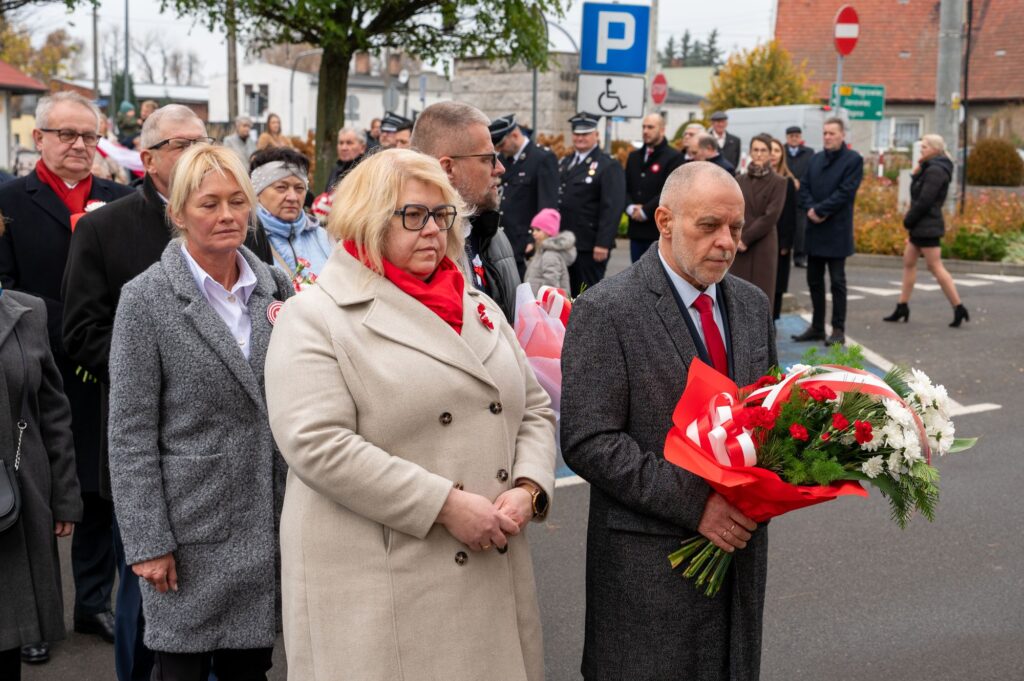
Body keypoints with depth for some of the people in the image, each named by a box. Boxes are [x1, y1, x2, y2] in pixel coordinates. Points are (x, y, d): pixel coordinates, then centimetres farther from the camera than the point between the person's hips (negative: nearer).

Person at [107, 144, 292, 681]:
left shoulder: (275, 286, 7)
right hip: (191, 526, -4)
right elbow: (131, 432, -8)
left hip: (268, 521, 4)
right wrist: (147, 541, -11)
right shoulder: (146, 299, -7)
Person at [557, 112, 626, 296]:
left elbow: (613, 207, -16)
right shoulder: (565, 163, 17)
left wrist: (603, 244, -22)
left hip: (590, 246, -7)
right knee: (571, 294, 12)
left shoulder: (609, 166, -8)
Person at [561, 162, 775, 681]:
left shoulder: (752, 304, 8)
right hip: (649, 560, -6)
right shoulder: (605, 312, -12)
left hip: (740, 543, 6)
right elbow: (589, 442, -17)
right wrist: (694, 503, -21)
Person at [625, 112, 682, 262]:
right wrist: (631, 208, -8)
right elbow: (624, 187, 12)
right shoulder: (634, 156, 16)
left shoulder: (673, 157, -5)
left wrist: (645, 211, -15)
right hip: (636, 229, 6)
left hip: (660, 230, -6)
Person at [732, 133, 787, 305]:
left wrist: (746, 238, -11)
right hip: (739, 246, 3)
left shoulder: (778, 182, -1)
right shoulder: (741, 180, 10)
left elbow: (771, 216, -8)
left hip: (764, 245, -3)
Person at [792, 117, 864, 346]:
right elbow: (803, 187, 9)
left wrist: (820, 210, -15)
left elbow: (845, 192, -14)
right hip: (814, 229, 6)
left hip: (837, 231, -6)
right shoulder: (816, 159, 14)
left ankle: (838, 330, 4)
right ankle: (817, 327, 20)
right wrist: (809, 209, -9)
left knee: (837, 281, -1)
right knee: (814, 280, 11)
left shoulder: (853, 160, -5)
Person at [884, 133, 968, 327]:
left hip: (927, 228, -11)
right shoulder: (930, 169, 15)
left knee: (936, 267, -7)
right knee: (908, 263, 12)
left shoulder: (935, 171, -17)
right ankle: (902, 307, 17)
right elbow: (917, 193, 14)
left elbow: (924, 201, -22)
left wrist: (908, 220, -12)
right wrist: (918, 169, 3)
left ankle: (959, 308, -4)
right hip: (920, 227, 11)